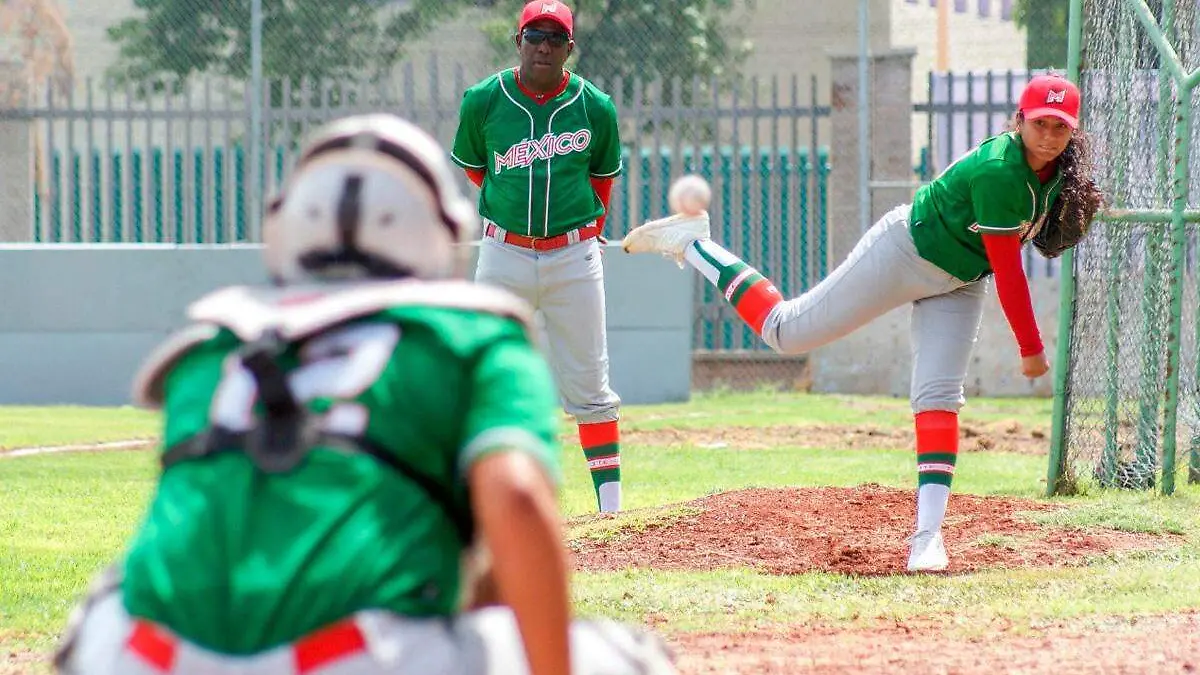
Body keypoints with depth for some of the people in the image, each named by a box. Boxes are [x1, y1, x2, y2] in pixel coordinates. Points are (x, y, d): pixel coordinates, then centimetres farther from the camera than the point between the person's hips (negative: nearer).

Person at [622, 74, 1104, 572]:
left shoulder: (1058, 171, -7)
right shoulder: (999, 171, -32)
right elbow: (1007, 270, -27)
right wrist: (1030, 349, -21)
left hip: (958, 286, 7)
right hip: (903, 251, -7)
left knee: (939, 396, -7)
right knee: (786, 331, 1)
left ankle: (928, 534, -13)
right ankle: (691, 243, 17)